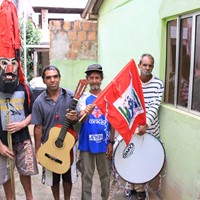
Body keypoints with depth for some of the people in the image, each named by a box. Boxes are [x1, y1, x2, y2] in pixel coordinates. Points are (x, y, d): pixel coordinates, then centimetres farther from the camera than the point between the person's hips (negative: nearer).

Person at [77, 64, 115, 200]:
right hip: (87, 143, -1)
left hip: (104, 143, 1)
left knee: (105, 175, 14)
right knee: (86, 176, 10)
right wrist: (86, 113, -39)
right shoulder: (84, 97, -3)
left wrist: (111, 142, -1)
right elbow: (80, 120, -16)